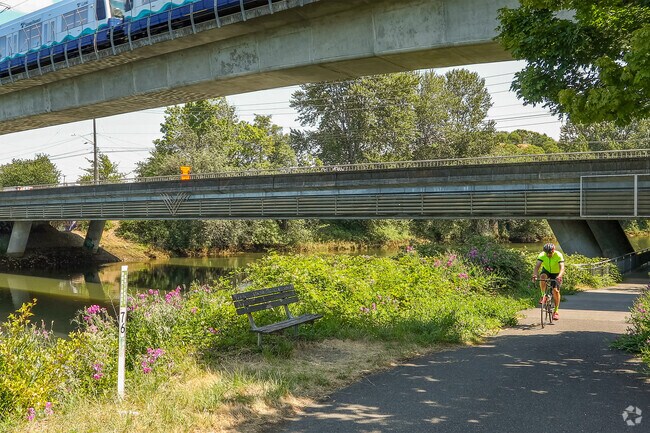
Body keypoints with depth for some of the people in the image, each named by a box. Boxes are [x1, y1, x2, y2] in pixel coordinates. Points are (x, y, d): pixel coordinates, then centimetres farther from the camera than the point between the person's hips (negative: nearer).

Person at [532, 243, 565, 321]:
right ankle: (543, 296, -16)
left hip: (556, 274, -1)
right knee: (542, 277, -34)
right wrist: (535, 275, -53)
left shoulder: (558, 255, -29)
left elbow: (562, 268, -39)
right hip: (546, 271, 1)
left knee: (556, 290, -14)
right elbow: (537, 266, -34)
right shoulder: (542, 255, -25)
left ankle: (556, 312, -1)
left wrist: (559, 276, -58)